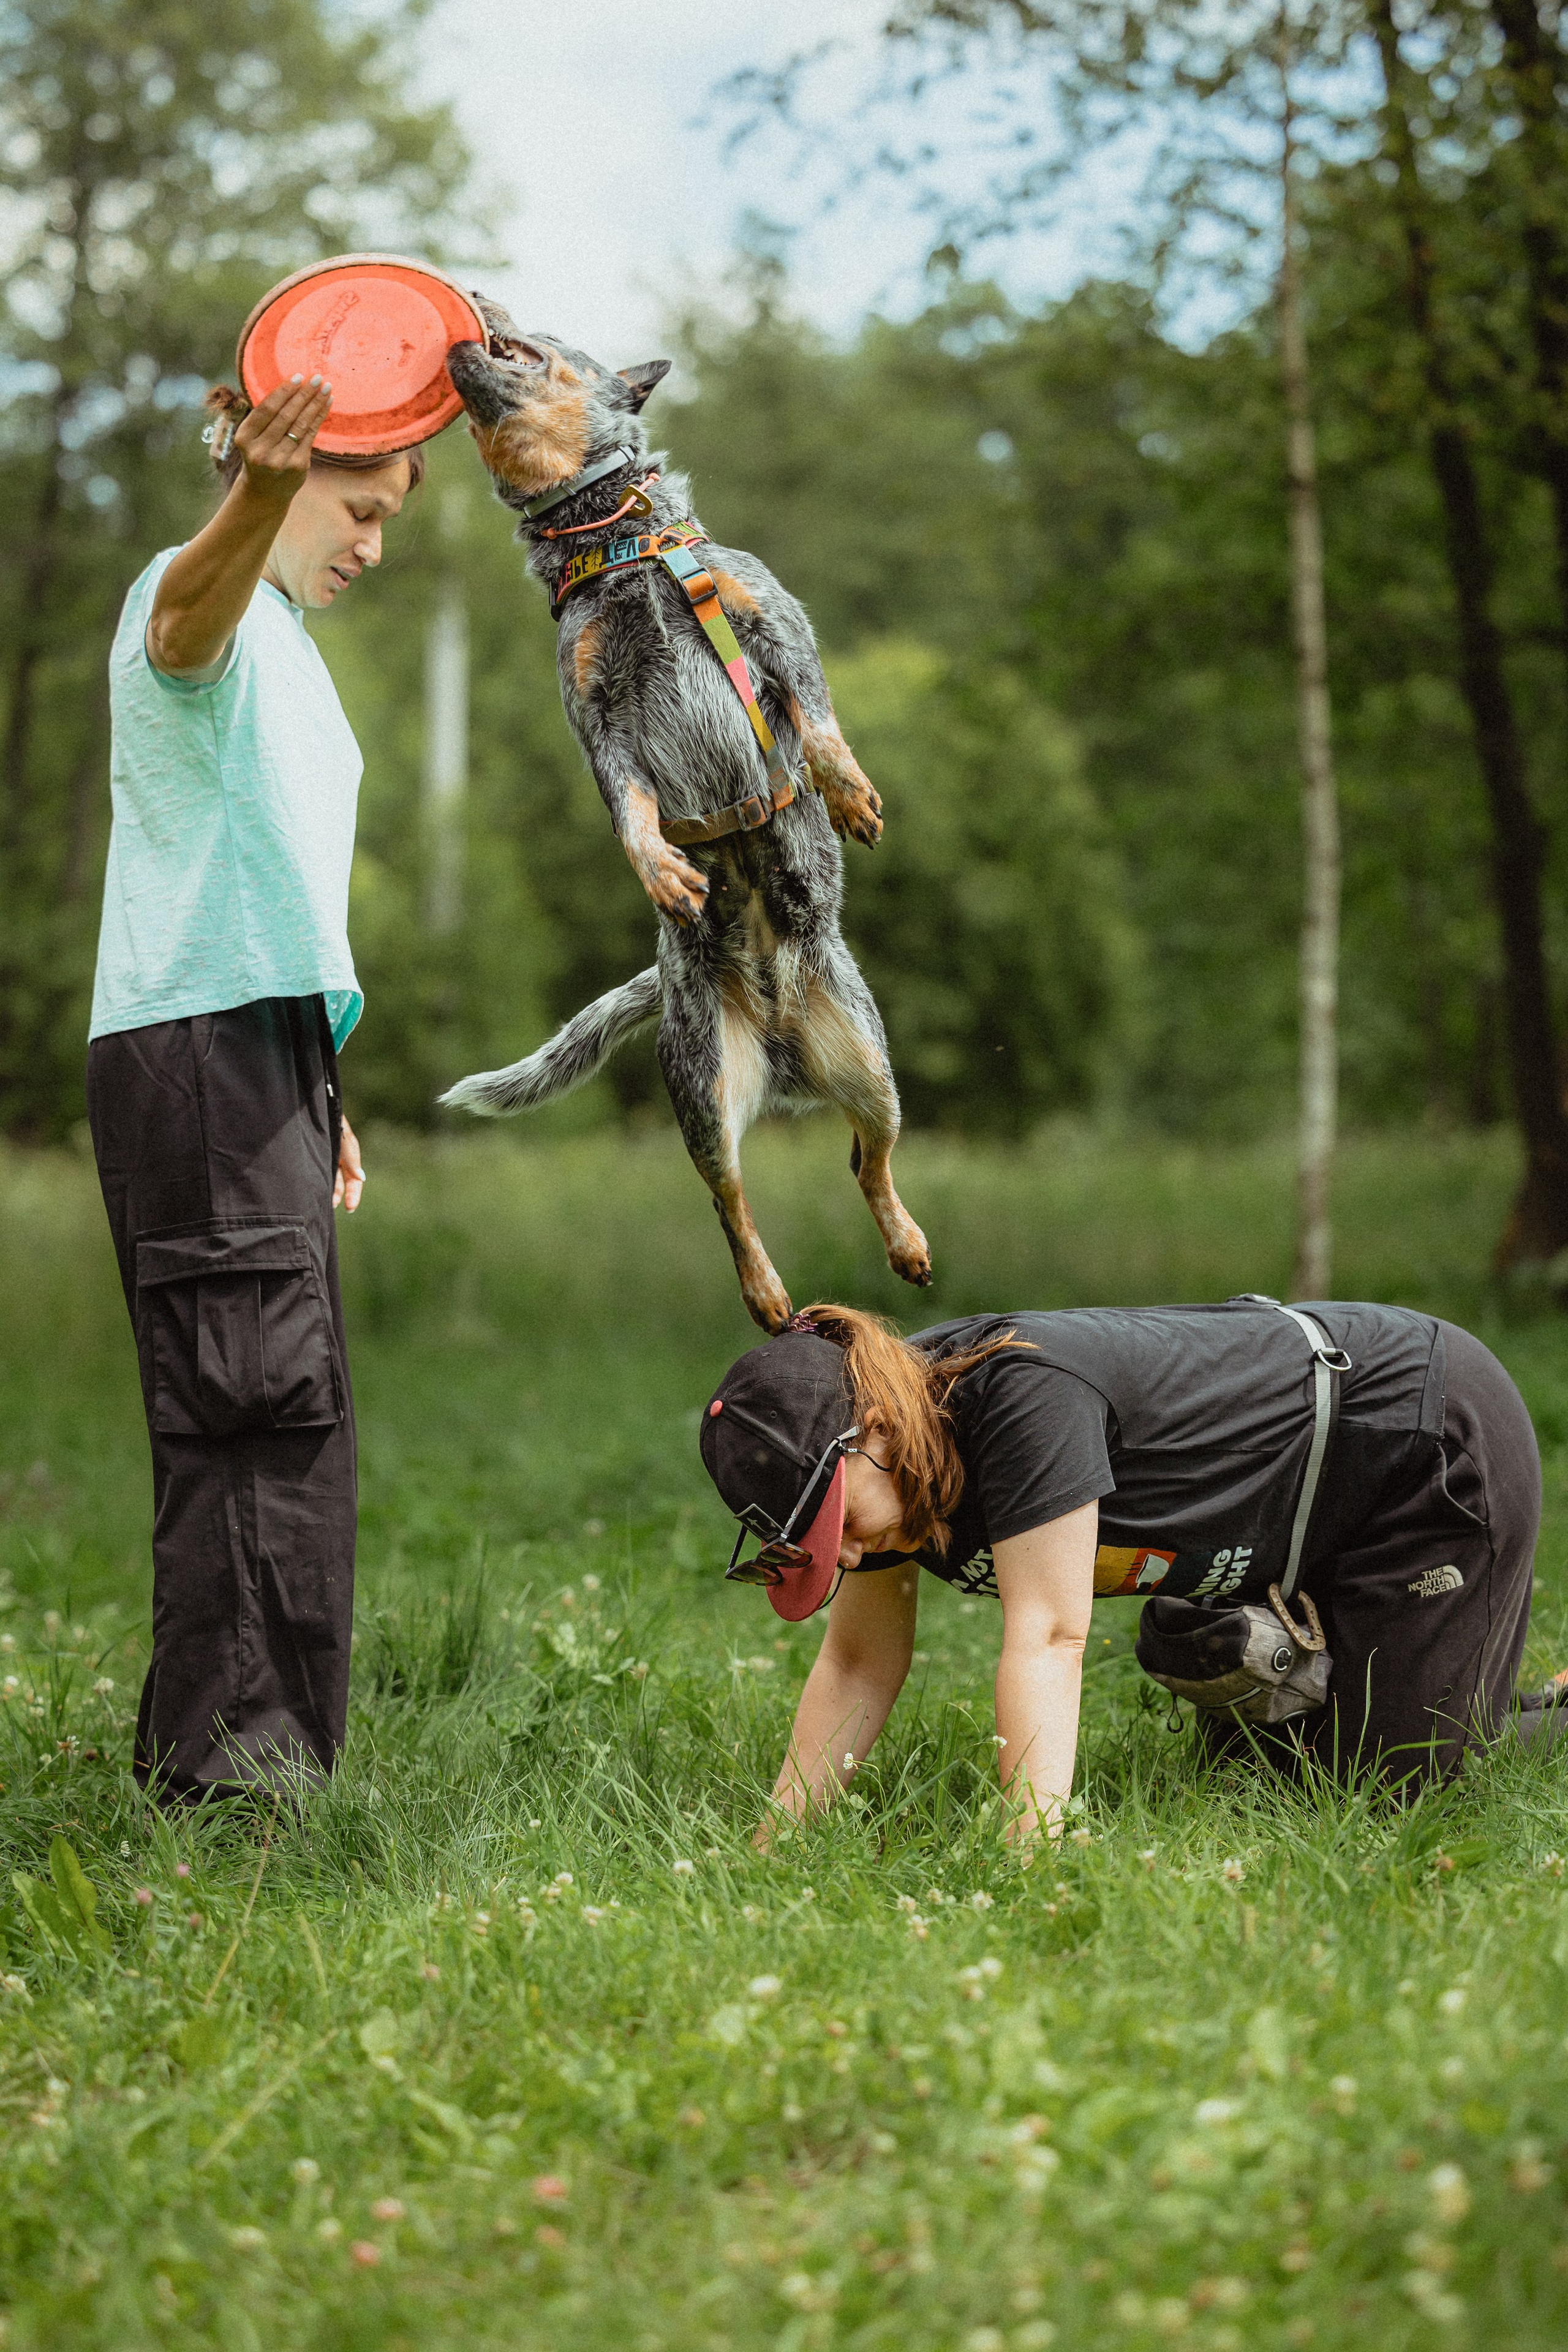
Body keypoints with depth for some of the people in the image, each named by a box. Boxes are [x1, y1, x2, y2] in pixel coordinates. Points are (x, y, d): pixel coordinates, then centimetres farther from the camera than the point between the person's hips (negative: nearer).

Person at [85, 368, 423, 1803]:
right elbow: (188, 621, -33)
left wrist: (321, 1093, 30)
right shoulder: (196, 598, -5)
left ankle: (262, 1760, 16)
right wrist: (257, 500, -54)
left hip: (268, 1043, 10)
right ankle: (221, 1763, -16)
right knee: (259, 1403, -16)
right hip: (191, 1043, -10)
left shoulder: (290, 647, 26)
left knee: (292, 1416, 10)